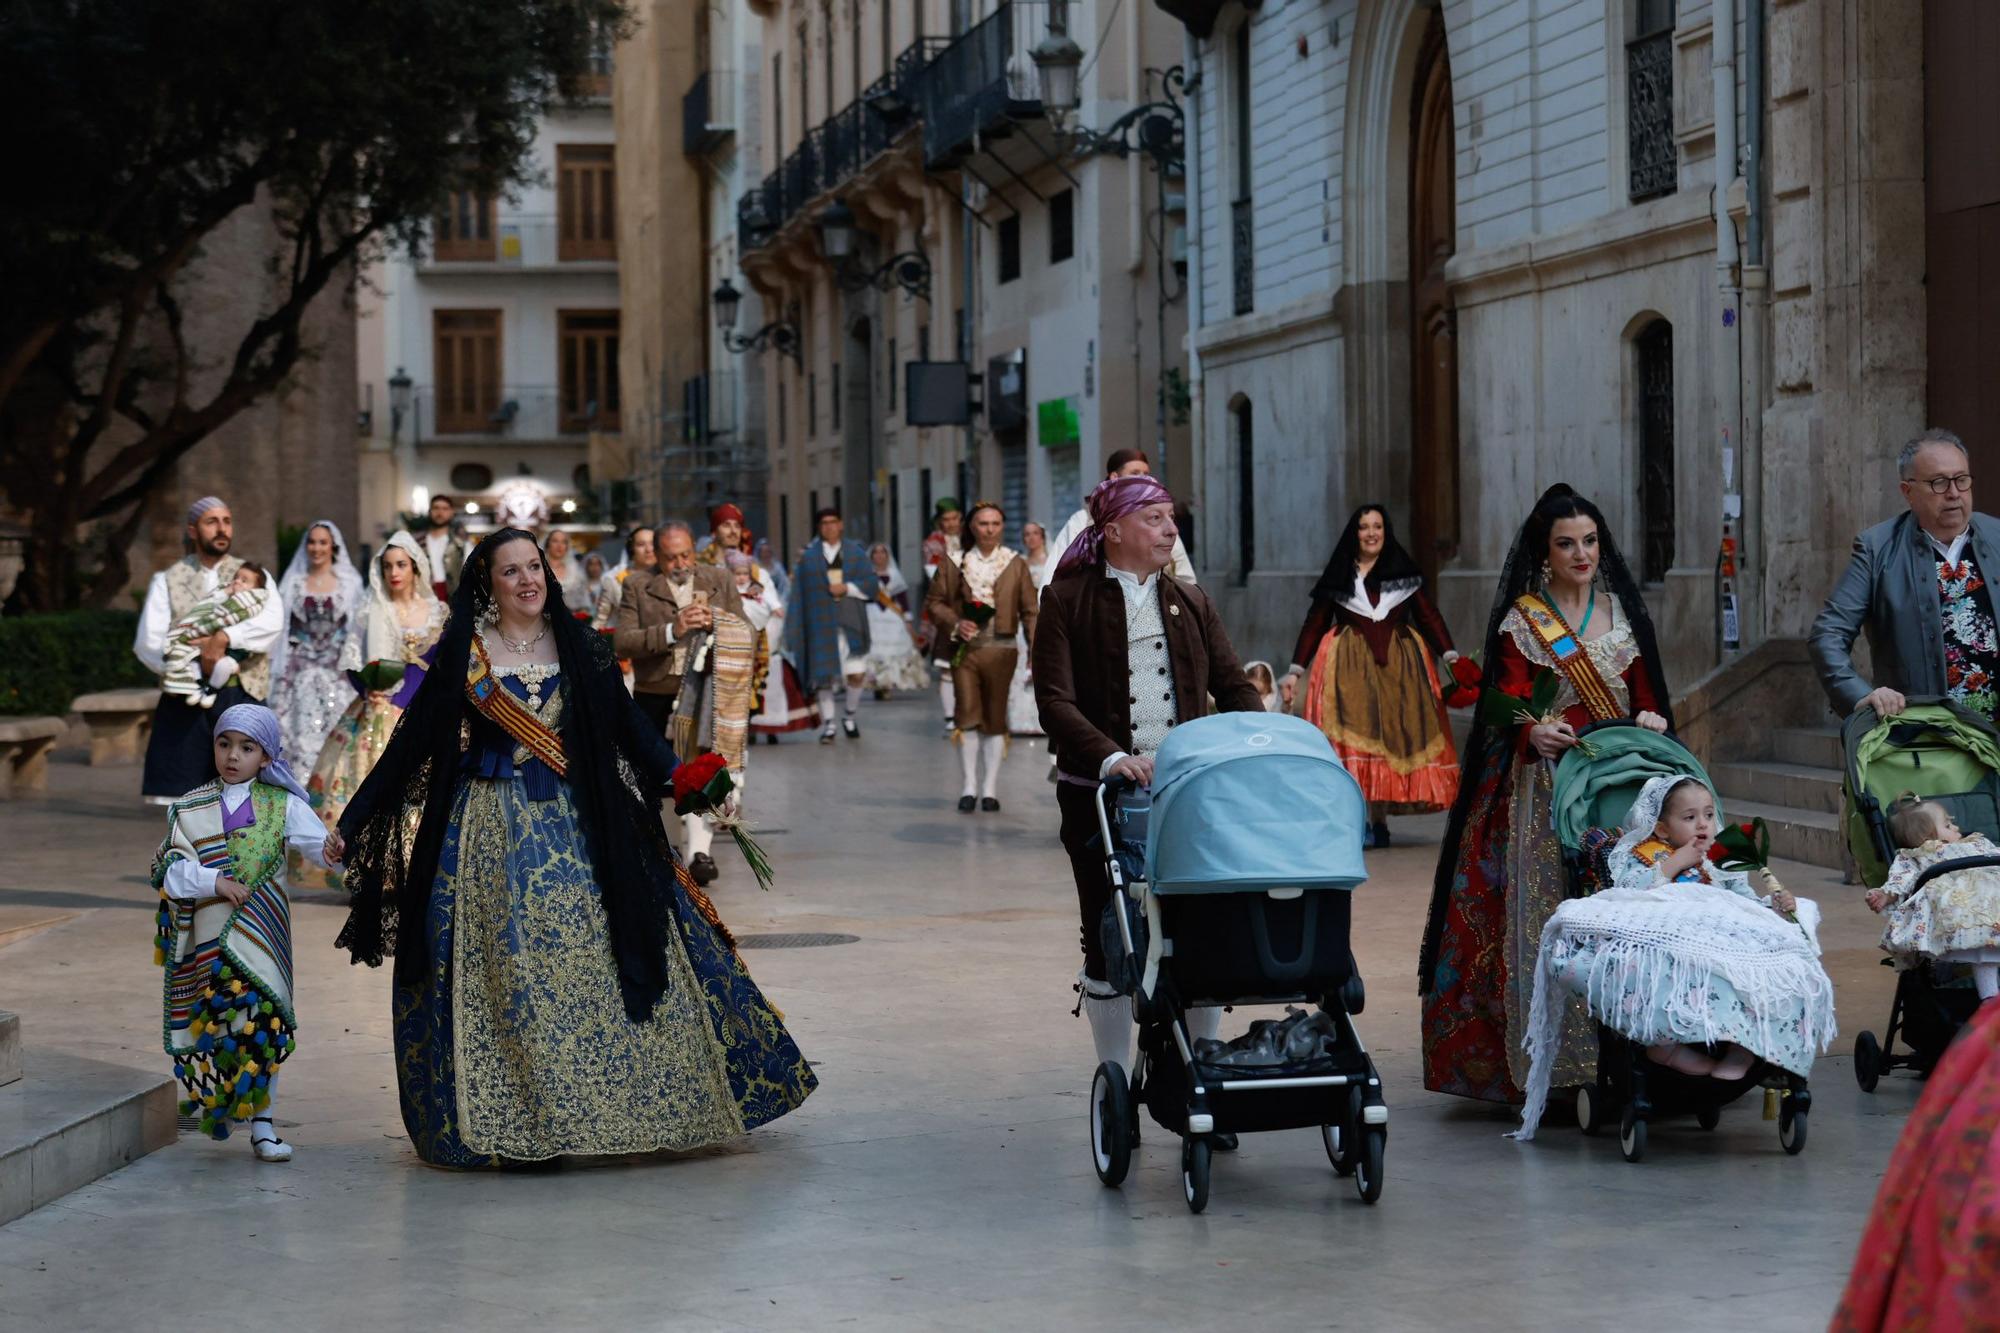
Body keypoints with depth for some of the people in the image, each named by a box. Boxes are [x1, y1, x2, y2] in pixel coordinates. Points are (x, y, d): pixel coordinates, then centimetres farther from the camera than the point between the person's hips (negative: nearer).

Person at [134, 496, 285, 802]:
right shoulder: (168, 580, 8)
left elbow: (273, 621, -10)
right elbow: (148, 643, -3)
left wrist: (224, 637, -23)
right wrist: (197, 669, -14)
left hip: (240, 697, 0)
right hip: (185, 703, 0)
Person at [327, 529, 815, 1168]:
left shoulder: (580, 647, 6)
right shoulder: (461, 655, 2)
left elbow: (629, 724, 1)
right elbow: (411, 743, 3)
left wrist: (673, 779, -14)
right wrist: (352, 823, 1)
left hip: (577, 827, 1)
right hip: (494, 831, -1)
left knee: (599, 959, -1)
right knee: (505, 975, -3)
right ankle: (508, 1125, 3)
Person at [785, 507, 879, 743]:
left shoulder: (855, 553, 10)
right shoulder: (809, 557, 7)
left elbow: (872, 583, 4)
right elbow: (799, 593, 2)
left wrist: (847, 588, -11)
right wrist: (793, 628, -4)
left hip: (850, 623, 1)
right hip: (821, 624, 0)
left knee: (856, 674, -5)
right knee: (823, 676, -3)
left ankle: (849, 716, 19)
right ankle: (828, 724, 9)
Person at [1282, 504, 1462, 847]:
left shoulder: (1404, 574, 11)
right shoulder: (1338, 577, 10)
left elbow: (1429, 616, 6)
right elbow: (1314, 624, 9)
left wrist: (1450, 657, -7)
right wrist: (1296, 671, 2)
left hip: (1398, 664, 1)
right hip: (1348, 665, -1)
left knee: (1392, 735, -3)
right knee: (1352, 737, -12)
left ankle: (1380, 821, 2)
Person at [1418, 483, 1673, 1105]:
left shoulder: (1623, 609, 14)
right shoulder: (1520, 621, 3)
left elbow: (1646, 692, 15)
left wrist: (1650, 721, -7)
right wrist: (1534, 733, -28)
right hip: (1545, 792, -3)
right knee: (1546, 911, -10)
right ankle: (1548, 1064, -9)